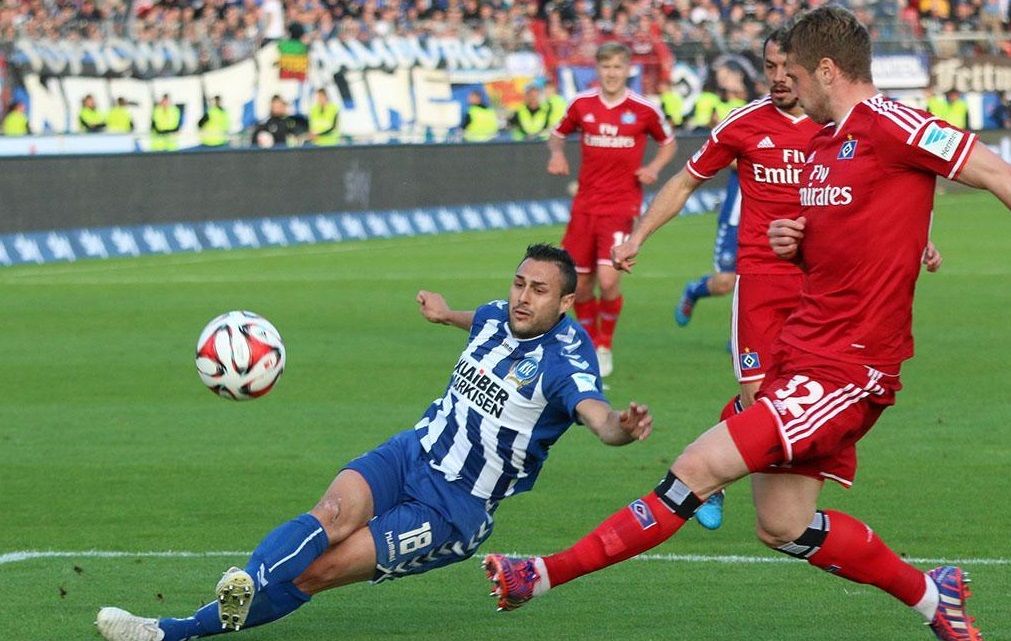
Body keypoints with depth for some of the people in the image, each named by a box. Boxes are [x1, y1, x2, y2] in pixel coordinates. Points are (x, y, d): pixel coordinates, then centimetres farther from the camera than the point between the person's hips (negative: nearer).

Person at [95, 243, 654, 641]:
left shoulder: (563, 359, -18)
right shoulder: (496, 317, 5)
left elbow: (596, 414, -38)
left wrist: (622, 428, -62)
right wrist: (448, 315, 53)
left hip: (456, 509, -5)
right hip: (412, 452, 5)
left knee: (320, 571, -15)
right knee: (335, 512, -28)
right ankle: (247, 585, -49)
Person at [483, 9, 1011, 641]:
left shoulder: (887, 125, -13)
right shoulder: (821, 143, 15)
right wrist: (795, 243, 5)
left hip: (846, 370, -10)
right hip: (803, 350, 10)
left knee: (701, 467, -15)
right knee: (784, 528, 11)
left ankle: (548, 573, -12)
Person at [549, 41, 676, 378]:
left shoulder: (644, 109, -4)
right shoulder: (582, 104, 3)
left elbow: (668, 143, 12)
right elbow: (558, 133, 19)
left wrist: (654, 167, -6)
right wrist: (557, 153, -3)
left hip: (622, 205, -3)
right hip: (585, 205, 3)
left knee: (608, 279, -17)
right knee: (580, 283, 6)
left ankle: (605, 347, 5)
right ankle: (588, 346, 27)